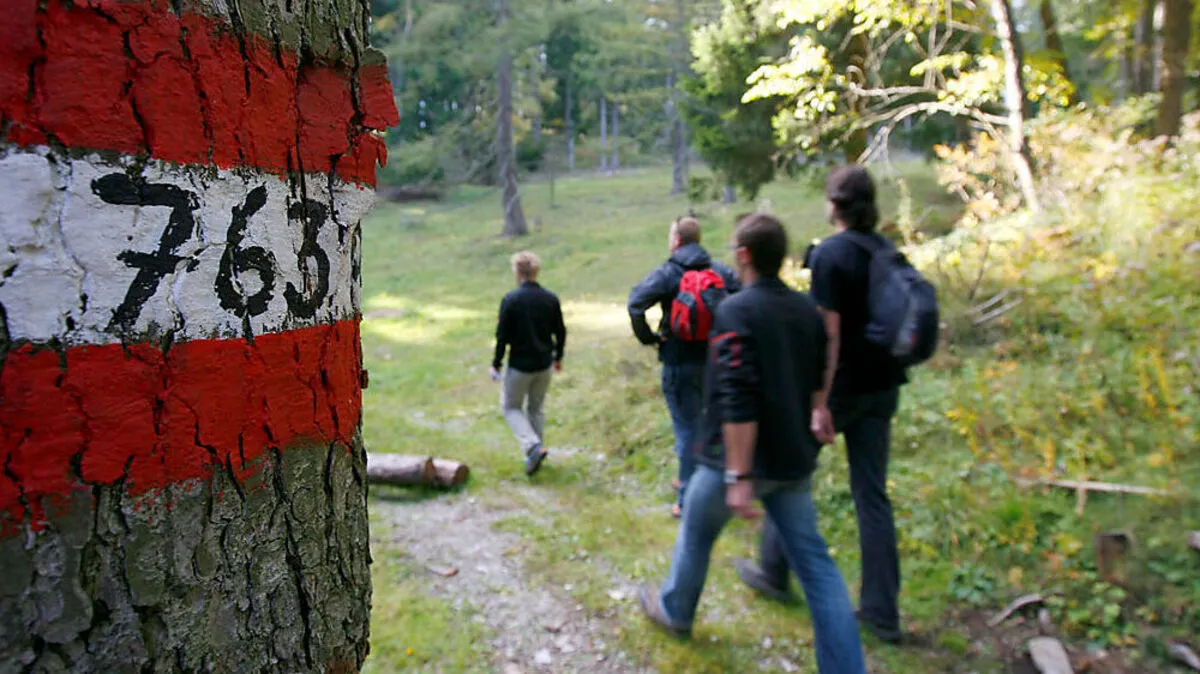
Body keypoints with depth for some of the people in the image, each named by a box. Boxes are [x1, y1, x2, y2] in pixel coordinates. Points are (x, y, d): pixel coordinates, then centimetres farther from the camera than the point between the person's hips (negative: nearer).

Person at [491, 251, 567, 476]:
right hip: (544, 364, 4)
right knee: (536, 408, 20)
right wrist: (558, 357, 22)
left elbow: (502, 336, -12)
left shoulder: (511, 299, -15)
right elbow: (560, 332, 6)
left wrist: (496, 364, -1)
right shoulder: (551, 299, -2)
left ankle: (533, 446, -7)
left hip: (520, 366, -4)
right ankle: (536, 453, 26)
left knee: (511, 407, 13)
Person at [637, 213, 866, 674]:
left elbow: (738, 401, -24)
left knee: (696, 534, 20)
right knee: (815, 563, 9)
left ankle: (674, 610, 44)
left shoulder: (736, 311, -19)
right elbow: (818, 379, 15)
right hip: (794, 461, 6)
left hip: (738, 459, -6)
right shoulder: (807, 311, 4)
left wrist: (738, 476, -24)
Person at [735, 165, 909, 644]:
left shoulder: (830, 254, -15)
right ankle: (882, 610, 14)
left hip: (841, 386, -7)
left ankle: (773, 572, 28)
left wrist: (819, 402, -20)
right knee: (872, 493, 10)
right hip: (882, 387, 7)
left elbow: (829, 334, -21)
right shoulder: (887, 252, 7)